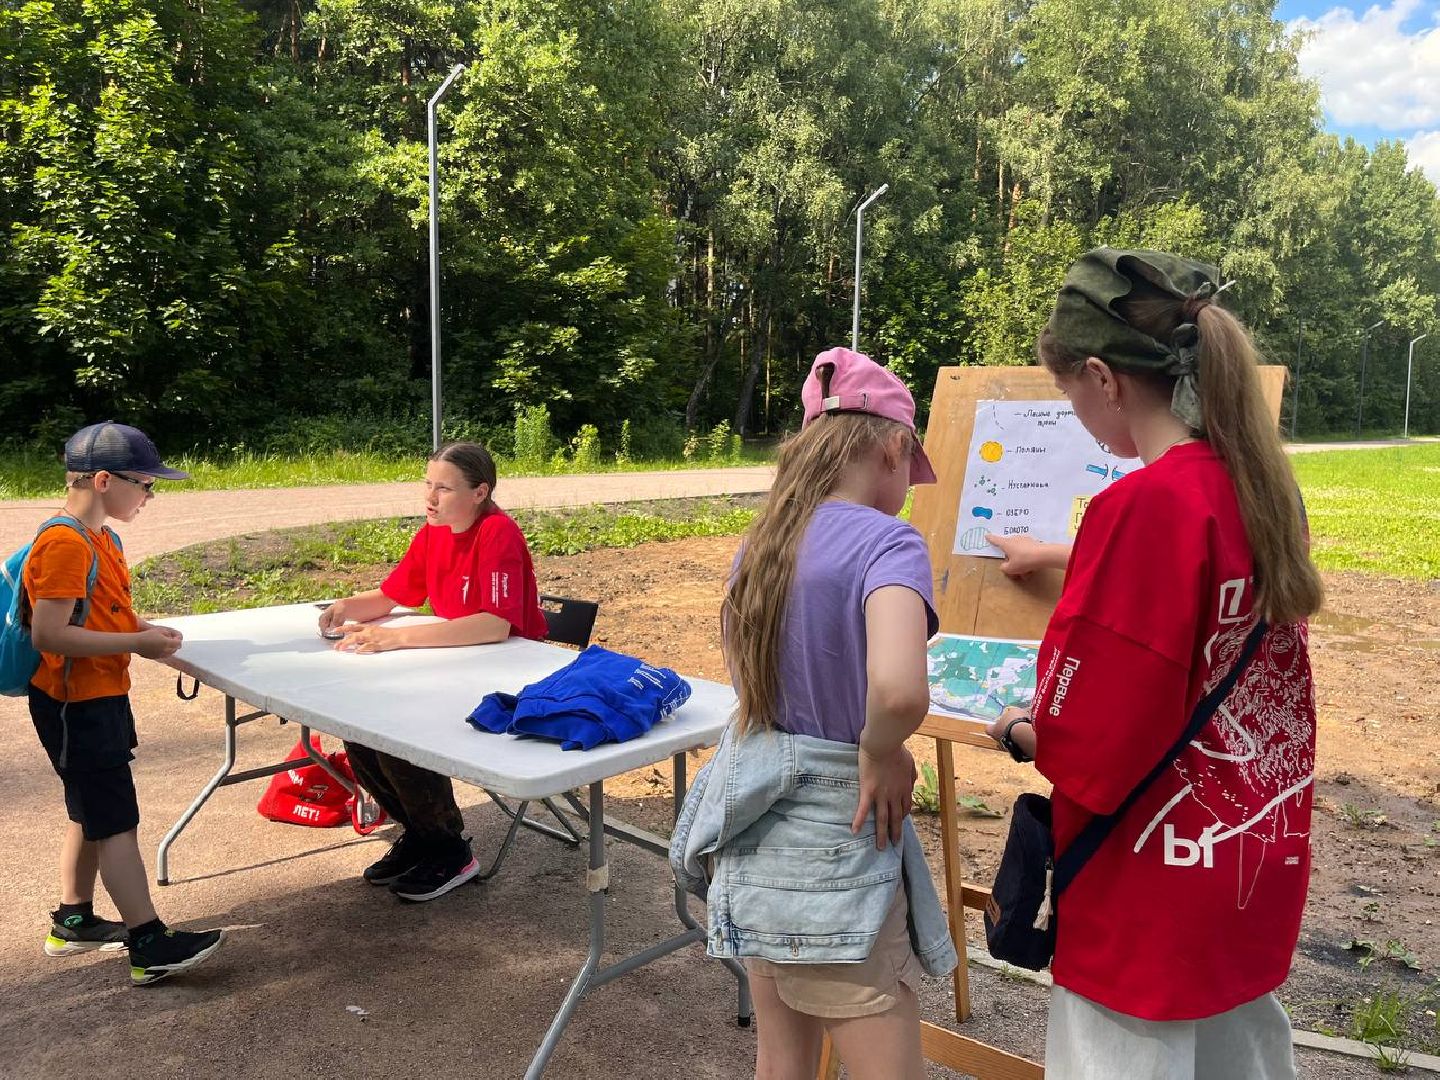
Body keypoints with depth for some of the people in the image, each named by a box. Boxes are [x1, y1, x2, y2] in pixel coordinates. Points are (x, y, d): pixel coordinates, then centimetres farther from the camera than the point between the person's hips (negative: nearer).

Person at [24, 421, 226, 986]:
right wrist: (136, 643, -24)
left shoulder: (102, 539, 10)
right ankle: (150, 945, -1)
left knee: (90, 813, 19)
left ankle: (73, 922, 33)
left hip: (102, 699, 10)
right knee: (117, 822, -6)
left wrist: (143, 628, 4)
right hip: (77, 706, -10)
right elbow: (49, 633, -27)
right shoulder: (64, 545, -21)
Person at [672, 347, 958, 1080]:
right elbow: (899, 690, -36)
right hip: (831, 837, -7)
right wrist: (882, 755, -17)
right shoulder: (886, 541, -18)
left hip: (753, 826, 8)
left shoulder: (761, 539, 4)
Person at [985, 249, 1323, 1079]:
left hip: (1156, 898, -8)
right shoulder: (1265, 485, 1)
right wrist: (1060, 561, 27)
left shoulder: (1145, 505, -25)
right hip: (1256, 866, 8)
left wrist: (1023, 730, -4)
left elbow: (1091, 746, -25)